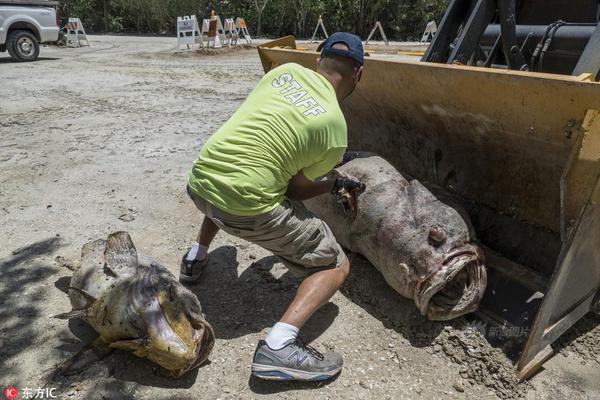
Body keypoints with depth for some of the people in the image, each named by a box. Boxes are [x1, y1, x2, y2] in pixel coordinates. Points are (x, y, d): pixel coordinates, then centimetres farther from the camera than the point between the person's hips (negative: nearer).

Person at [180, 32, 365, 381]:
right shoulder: (336, 128, -5)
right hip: (248, 208, -6)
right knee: (337, 266, 8)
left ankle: (196, 258, 39)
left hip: (199, 182, 7)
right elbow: (295, 189, 2)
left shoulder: (286, 70, 8)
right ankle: (279, 346, -9)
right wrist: (338, 185, 20)